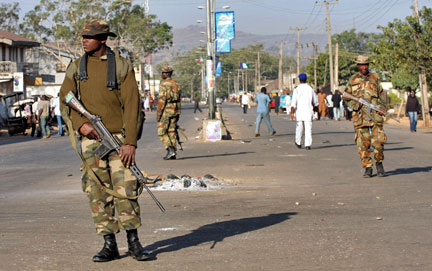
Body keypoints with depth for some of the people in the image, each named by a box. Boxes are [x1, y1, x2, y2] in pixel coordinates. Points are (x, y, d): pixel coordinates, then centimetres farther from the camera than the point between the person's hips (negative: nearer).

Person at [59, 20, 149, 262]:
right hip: (91, 139, 3)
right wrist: (81, 124, -13)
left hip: (119, 136, -3)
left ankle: (134, 243, 6)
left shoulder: (122, 65, -1)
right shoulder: (76, 68, 9)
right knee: (98, 193, 2)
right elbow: (65, 102, 7)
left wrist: (130, 142, -13)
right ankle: (110, 245, 9)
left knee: (126, 189, -6)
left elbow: (132, 105, -5)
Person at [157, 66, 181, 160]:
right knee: (172, 132, 10)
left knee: (162, 132, -1)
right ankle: (173, 153, 8)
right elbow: (178, 99, 15)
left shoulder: (164, 84, -13)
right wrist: (178, 113, 20)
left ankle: (171, 150, -15)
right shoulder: (175, 84, 12)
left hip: (166, 112, -7)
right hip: (174, 110, 7)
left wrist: (158, 114, -14)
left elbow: (161, 100, -17)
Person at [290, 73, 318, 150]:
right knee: (308, 128, -2)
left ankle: (298, 143, 26)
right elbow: (315, 101, 13)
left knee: (299, 127, 14)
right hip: (308, 112, 0)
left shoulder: (297, 89, -4)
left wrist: (292, 113, -12)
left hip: (299, 111, 0)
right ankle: (308, 145, -11)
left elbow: (293, 102, -11)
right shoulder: (310, 89, 2)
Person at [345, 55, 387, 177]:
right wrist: (354, 104, -6)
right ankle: (367, 168, 6)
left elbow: (382, 94, 11)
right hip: (360, 115, 0)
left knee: (378, 141, -7)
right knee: (363, 143, -2)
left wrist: (381, 108, -4)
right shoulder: (353, 80, 10)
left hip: (375, 114, 0)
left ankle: (379, 163, 14)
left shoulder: (375, 78, 10)